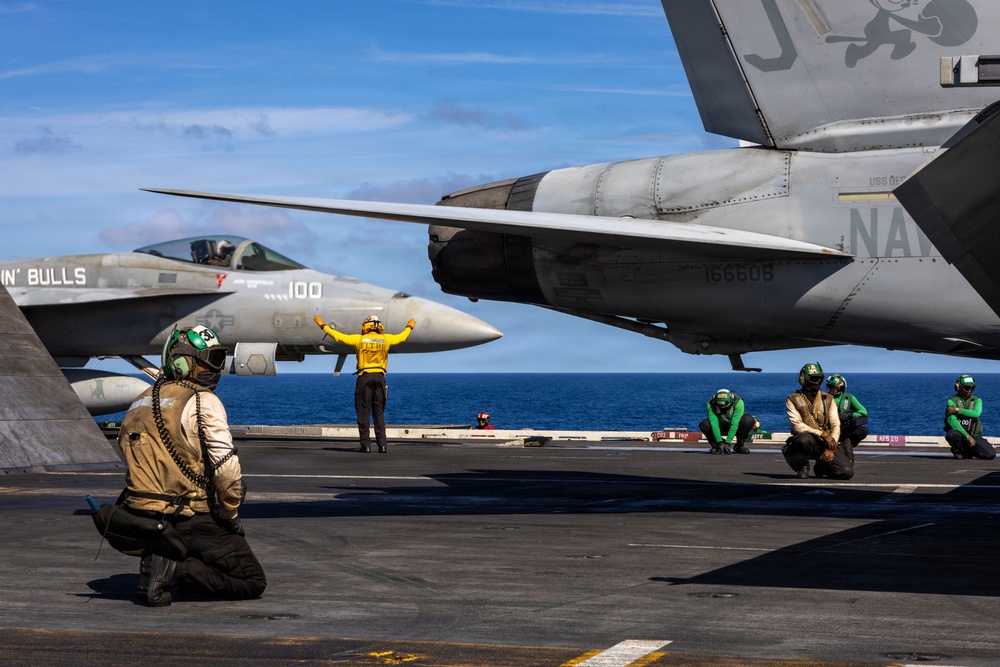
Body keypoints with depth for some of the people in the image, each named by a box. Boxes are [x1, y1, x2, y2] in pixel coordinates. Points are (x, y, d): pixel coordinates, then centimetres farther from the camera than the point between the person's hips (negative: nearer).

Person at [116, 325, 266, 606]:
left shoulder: (138, 405, 16)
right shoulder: (203, 401, -8)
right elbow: (226, 466, -16)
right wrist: (230, 514, -2)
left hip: (141, 519, 7)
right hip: (191, 519, -7)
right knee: (253, 582, 5)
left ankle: (156, 558, 6)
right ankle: (176, 569, -14)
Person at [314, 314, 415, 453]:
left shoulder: (359, 339, -2)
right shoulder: (386, 339, 5)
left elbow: (339, 336, 2)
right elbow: (401, 337, 23)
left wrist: (323, 325, 15)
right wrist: (409, 327, 45)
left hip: (364, 377, -2)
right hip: (380, 377, 3)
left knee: (363, 412, 2)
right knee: (379, 412, 7)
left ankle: (366, 444, -2)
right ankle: (382, 444, 1)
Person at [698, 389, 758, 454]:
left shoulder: (738, 402, -29)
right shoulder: (711, 404, -24)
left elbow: (734, 424, -34)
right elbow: (714, 423, -30)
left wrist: (727, 442, -38)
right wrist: (720, 442, -36)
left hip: (736, 428, -1)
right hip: (721, 428, 1)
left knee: (748, 419, -32)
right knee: (703, 424, -27)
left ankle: (740, 446, -12)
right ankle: (716, 445, -5)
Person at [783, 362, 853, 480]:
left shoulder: (828, 399, 10)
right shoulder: (793, 400, 0)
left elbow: (836, 426, 5)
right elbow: (797, 426, -12)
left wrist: (831, 449, -12)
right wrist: (822, 434, -22)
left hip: (826, 443, 4)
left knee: (846, 472, -17)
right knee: (805, 440, -43)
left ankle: (822, 467, 19)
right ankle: (801, 467, -8)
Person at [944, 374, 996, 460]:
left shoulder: (977, 400, 5)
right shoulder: (952, 401, -5)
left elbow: (976, 413, -19)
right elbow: (951, 420, -20)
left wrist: (957, 410, -25)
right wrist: (967, 436, -27)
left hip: (973, 435, 3)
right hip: (958, 432, -3)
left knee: (991, 454, -16)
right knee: (952, 435, -41)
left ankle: (967, 451, 13)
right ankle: (957, 451, -4)